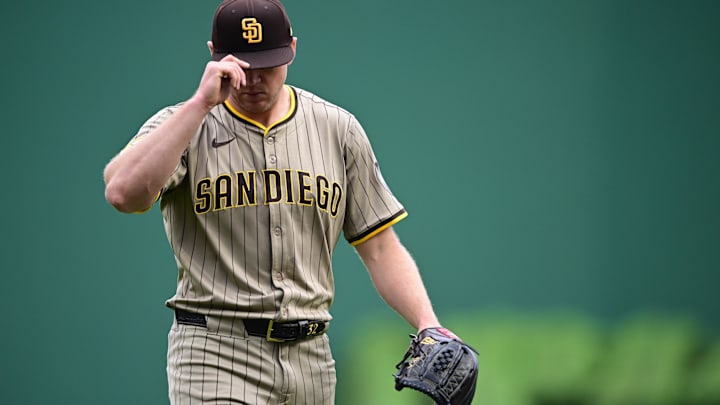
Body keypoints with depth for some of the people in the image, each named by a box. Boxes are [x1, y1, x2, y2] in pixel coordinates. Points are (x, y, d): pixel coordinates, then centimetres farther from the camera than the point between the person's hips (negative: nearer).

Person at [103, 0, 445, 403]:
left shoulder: (337, 129, 9)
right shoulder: (182, 125, -1)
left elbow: (380, 248, 10)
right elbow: (122, 193, -22)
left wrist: (427, 324, -6)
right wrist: (200, 104, -21)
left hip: (310, 359, 4)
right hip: (214, 353, -4)